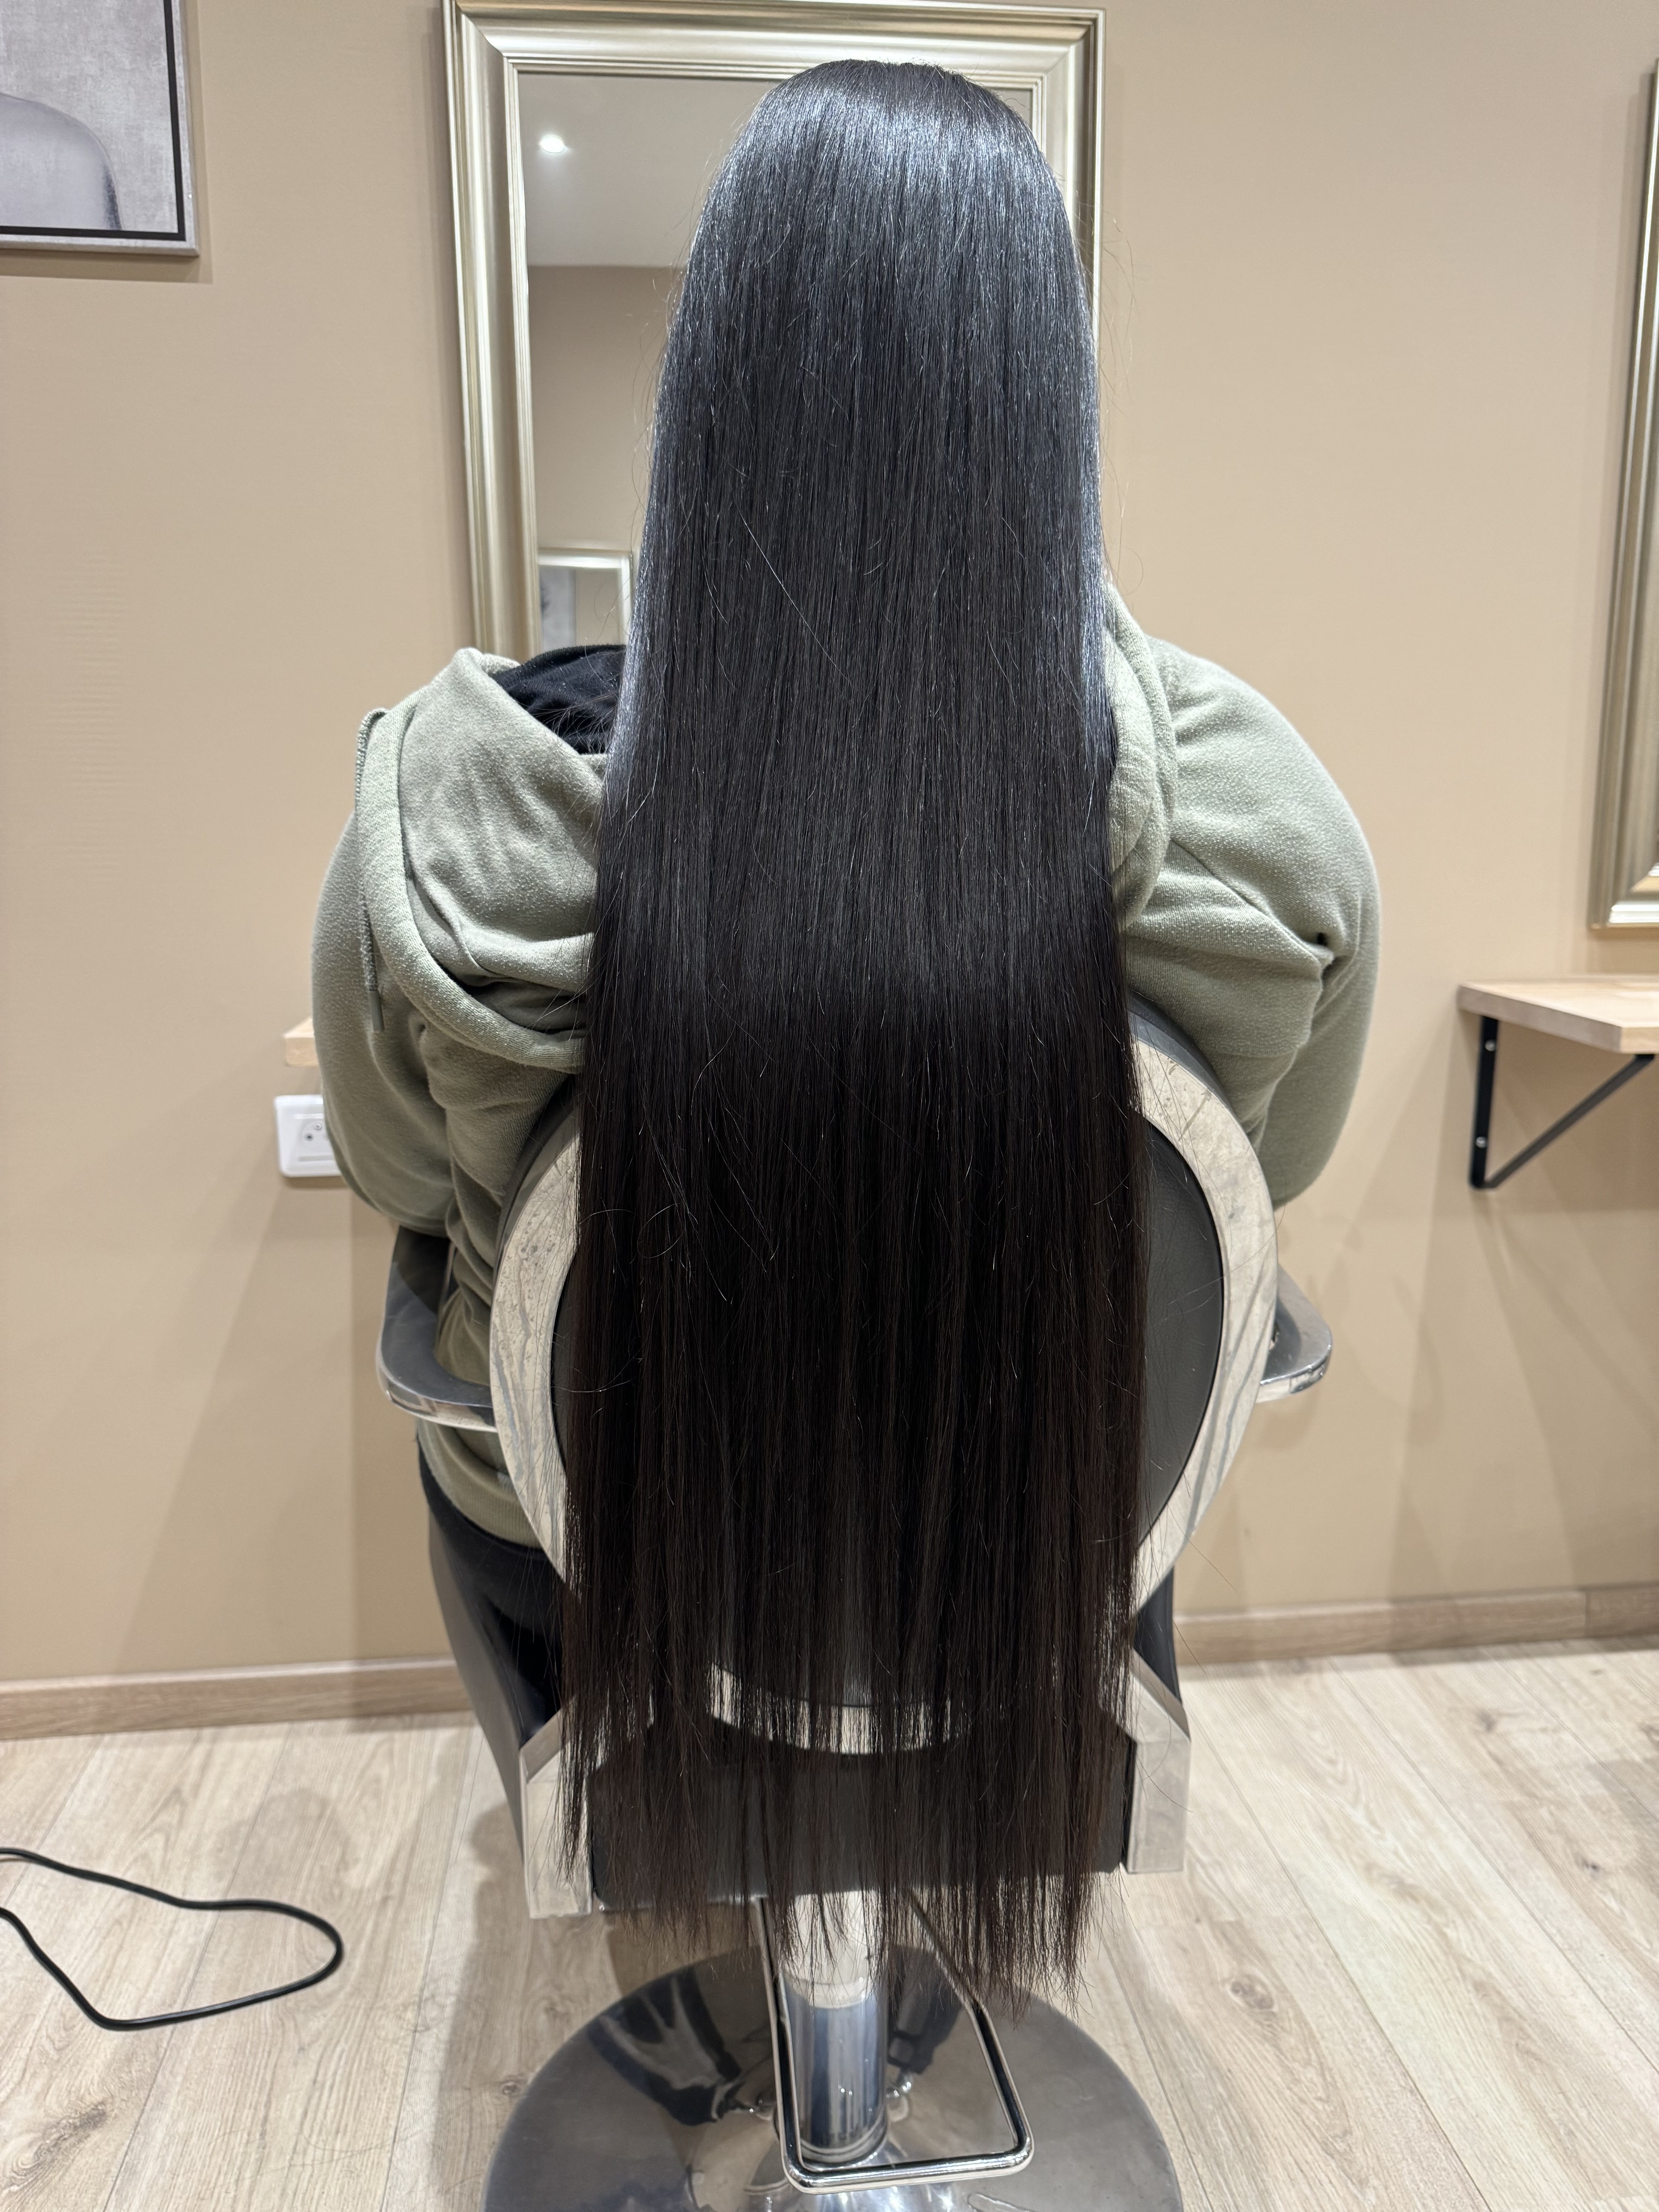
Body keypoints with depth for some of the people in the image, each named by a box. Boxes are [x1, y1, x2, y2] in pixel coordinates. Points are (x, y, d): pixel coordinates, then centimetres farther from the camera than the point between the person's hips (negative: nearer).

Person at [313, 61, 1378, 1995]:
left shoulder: (448, 815, -29)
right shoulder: (1257, 822, -28)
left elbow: (396, 1176, -8)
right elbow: (1267, 1174, -7)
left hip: (590, 1557, 0)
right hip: (1042, 1558, 1)